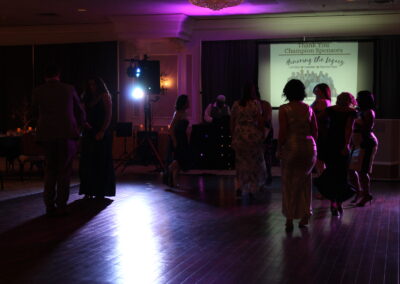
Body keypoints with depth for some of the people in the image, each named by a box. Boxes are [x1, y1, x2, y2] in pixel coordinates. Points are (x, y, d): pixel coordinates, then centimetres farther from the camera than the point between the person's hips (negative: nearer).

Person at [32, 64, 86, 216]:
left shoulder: (38, 91, 3)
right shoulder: (68, 89, 2)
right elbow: (79, 110, 12)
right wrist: (82, 124, 31)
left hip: (46, 134, 2)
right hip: (67, 133, -2)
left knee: (50, 170, 12)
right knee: (65, 170, 5)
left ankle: (50, 206, 9)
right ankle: (61, 206, 1)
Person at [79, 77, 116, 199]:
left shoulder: (104, 96, 1)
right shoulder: (88, 98, 19)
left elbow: (108, 116, -6)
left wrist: (102, 132, -15)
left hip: (101, 134, -6)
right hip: (89, 133, 6)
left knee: (101, 162, -2)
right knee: (88, 162, 2)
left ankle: (101, 191, 3)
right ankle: (89, 190, 5)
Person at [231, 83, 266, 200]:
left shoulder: (236, 104, 4)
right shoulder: (256, 103, -6)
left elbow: (232, 122, 7)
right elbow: (260, 121, -8)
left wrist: (233, 136, 14)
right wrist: (262, 134, 2)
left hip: (239, 136, 3)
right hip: (253, 136, -3)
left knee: (241, 162, 12)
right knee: (255, 162, 8)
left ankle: (241, 187, 7)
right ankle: (252, 189, 9)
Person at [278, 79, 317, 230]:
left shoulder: (284, 109, -8)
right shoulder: (308, 109, 5)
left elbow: (283, 132, -11)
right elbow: (315, 131, 7)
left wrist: (279, 149, -2)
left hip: (291, 147, -4)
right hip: (309, 147, 4)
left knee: (289, 184, 7)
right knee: (304, 181, 17)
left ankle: (289, 219, 8)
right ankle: (305, 215, 16)